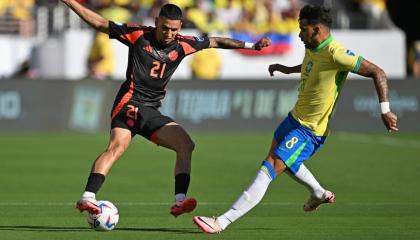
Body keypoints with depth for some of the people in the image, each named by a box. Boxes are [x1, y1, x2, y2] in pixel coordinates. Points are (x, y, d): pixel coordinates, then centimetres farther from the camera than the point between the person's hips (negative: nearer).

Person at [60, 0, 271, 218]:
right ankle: (88, 197, -38)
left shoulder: (182, 45, 9)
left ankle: (180, 200, -14)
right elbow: (100, 23, 3)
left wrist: (251, 45, 21)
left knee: (186, 144, -10)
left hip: (152, 111, 6)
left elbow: (215, 42, 21)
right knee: (118, 145, -29)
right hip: (130, 103, -6)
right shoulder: (138, 35, -2)